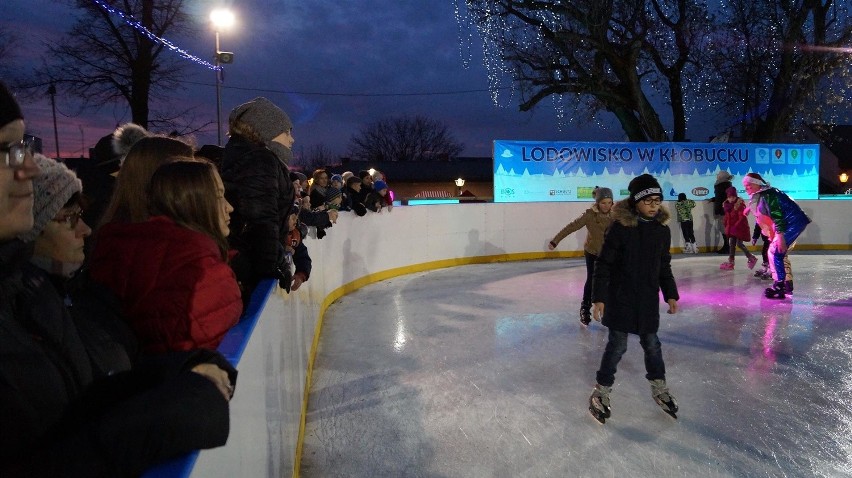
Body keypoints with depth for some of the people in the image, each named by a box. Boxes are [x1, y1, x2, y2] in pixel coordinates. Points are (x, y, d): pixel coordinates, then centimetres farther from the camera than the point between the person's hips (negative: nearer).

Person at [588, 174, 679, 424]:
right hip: (621, 297, -4)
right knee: (617, 345, 2)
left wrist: (671, 294, 12)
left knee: (651, 343, 16)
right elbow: (604, 264, -13)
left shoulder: (662, 229, 1)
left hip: (649, 298, 5)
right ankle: (601, 393, 19)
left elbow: (664, 266, 13)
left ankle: (659, 389, 36)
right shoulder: (621, 227, -16)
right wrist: (598, 297, -15)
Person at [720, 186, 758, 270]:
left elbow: (742, 217, -19)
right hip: (731, 228, 8)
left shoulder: (740, 204, -16)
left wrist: (736, 226, -24)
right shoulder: (727, 204, 7)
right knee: (731, 244, 7)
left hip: (740, 227, -8)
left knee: (739, 244, -6)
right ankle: (730, 262, 11)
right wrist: (726, 226, 11)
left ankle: (752, 258, 12)